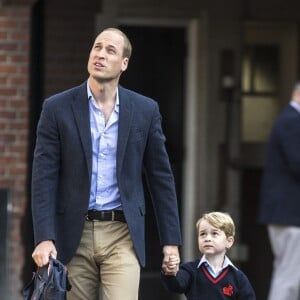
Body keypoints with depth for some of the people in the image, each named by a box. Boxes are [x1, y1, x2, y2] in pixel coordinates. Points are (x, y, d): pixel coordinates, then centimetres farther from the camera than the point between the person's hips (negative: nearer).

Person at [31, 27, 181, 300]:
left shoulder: (145, 110, 4)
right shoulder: (58, 108, 1)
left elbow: (161, 178, 8)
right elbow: (44, 178, -3)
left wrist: (171, 241, 5)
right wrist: (44, 238, -14)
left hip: (122, 235, 0)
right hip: (73, 236, 0)